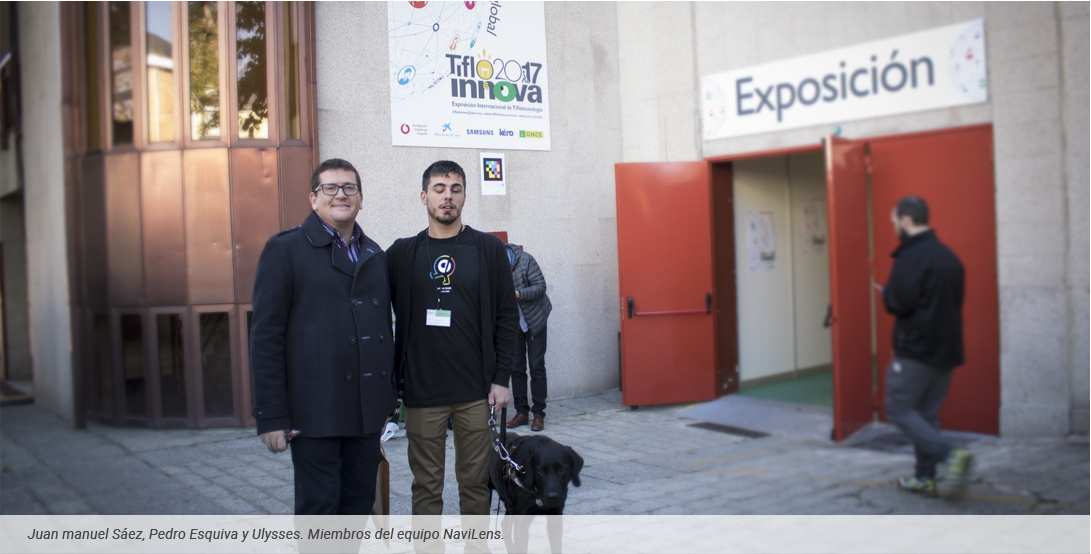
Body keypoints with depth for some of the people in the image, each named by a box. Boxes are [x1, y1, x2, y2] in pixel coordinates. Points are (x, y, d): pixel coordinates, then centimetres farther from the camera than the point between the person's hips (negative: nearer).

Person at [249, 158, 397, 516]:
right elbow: (265, 337, -7)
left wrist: (388, 399, 16)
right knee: (318, 509, 0)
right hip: (315, 412, -5)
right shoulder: (285, 249, -2)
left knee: (359, 506, 12)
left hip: (368, 413, 6)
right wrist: (271, 416, -11)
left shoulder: (375, 255, 15)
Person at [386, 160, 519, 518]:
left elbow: (507, 319, 3)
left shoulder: (489, 250, 3)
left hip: (477, 392, 0)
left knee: (475, 481, 10)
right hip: (421, 393, 0)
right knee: (427, 485, 8)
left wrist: (501, 378, -3)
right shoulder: (401, 254, 4)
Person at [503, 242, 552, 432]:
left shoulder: (525, 260, -19)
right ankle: (521, 412, 16)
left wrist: (518, 294, -31)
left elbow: (541, 286, -18)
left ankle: (539, 414, 5)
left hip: (534, 320, -3)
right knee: (516, 368, 6)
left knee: (537, 367, -1)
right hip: (513, 324, 3)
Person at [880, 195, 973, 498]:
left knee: (899, 408, -1)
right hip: (947, 348, 9)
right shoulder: (948, 256, 13)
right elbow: (956, 300, 20)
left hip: (916, 349, -8)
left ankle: (951, 455, -16)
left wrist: (886, 295, -1)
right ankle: (925, 478, 17)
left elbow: (898, 302, -21)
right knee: (927, 413, 14)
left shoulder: (911, 255, -15)